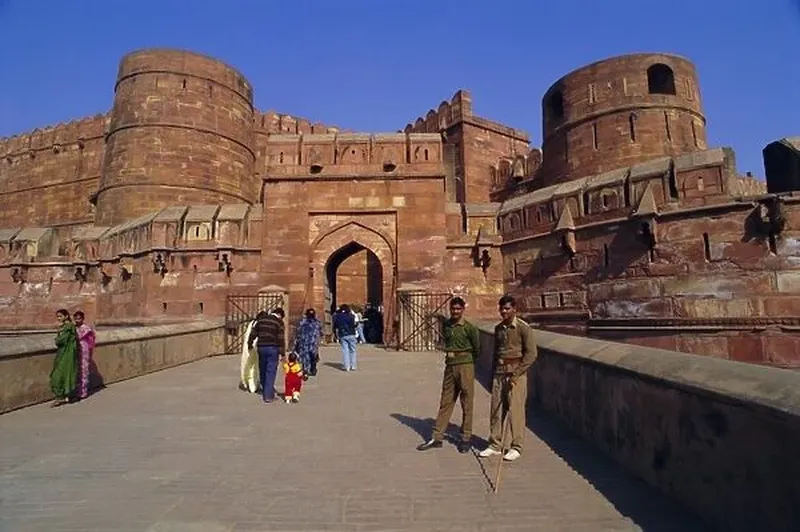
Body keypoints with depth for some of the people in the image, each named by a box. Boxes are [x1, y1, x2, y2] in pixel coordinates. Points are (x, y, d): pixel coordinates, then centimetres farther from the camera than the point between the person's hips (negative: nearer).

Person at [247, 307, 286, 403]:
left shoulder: (261, 319, 9)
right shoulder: (279, 322, -5)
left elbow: (253, 333, 12)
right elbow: (280, 339, -10)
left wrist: (249, 343, 26)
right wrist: (282, 353, -9)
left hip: (261, 347, 5)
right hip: (273, 348, -5)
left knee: (263, 371, 16)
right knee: (271, 372, 0)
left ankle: (266, 392, 28)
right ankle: (268, 396, -1)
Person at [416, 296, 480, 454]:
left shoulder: (469, 328, -8)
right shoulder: (446, 325, 7)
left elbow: (477, 349, 1)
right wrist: (450, 355, 12)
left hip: (465, 367, -5)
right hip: (449, 367, 5)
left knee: (466, 404, 5)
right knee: (445, 402, 9)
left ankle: (466, 438, 17)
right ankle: (437, 438, 14)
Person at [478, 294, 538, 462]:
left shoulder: (523, 328, -7)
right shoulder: (498, 328, 13)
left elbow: (531, 354, -10)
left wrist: (516, 374, -14)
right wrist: (492, 374, 17)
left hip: (516, 373, -6)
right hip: (499, 373, 6)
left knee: (516, 410, -2)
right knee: (495, 409, 7)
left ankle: (516, 447, 10)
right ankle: (495, 445, 18)